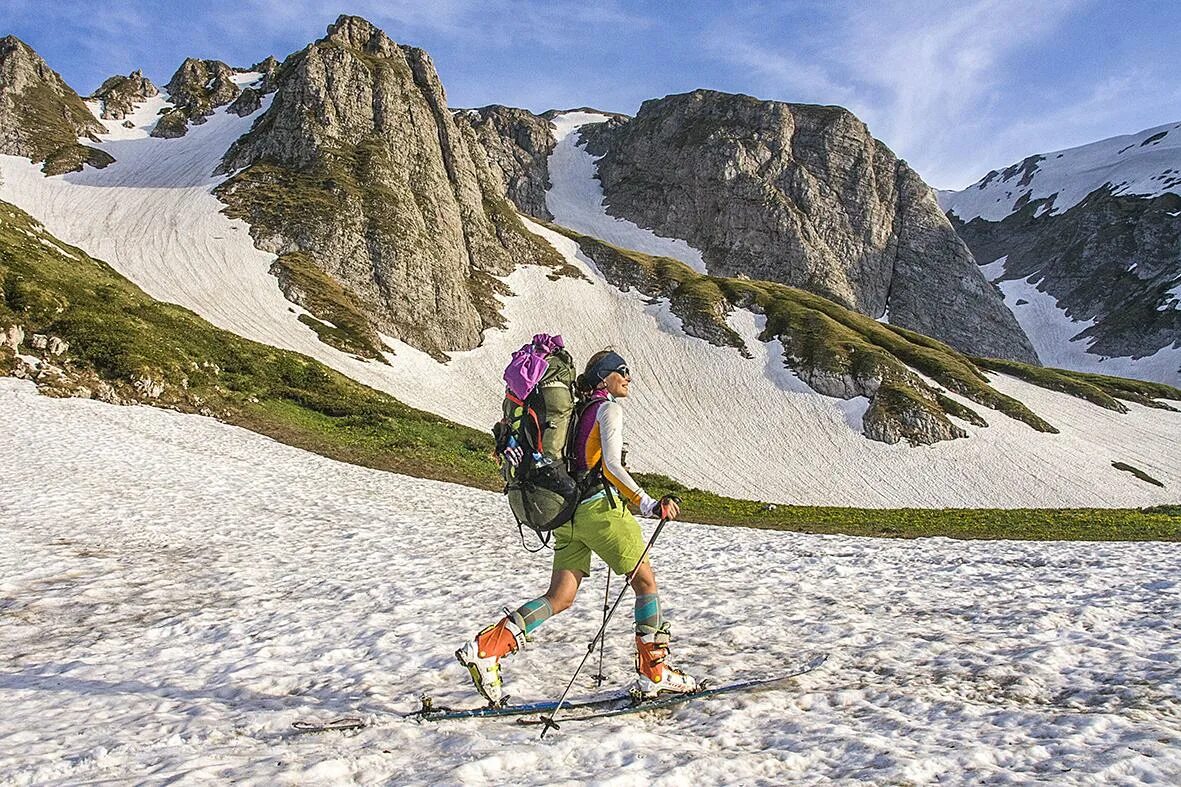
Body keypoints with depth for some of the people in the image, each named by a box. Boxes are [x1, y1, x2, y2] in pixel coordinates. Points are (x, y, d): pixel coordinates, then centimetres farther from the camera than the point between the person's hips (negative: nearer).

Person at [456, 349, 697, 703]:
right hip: (600, 506, -8)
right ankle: (654, 674, 8)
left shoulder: (578, 409, 20)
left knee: (560, 598, 5)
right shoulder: (609, 408, -5)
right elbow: (611, 466, -18)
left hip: (568, 512, 8)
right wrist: (648, 505, -22)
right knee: (646, 581, 5)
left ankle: (484, 647, -7)